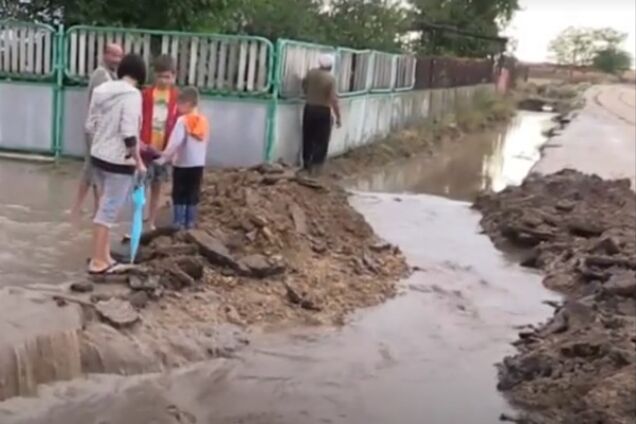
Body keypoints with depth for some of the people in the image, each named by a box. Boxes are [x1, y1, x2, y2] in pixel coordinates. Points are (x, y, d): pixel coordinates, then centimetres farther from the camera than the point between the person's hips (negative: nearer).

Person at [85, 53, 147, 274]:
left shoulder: (101, 90, 7)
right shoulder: (132, 94, -16)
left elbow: (90, 126, 10)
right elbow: (129, 133, -21)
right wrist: (138, 161, -13)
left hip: (98, 156, 8)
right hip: (119, 161, -8)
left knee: (106, 207, 19)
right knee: (108, 210, -1)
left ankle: (103, 255, 26)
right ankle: (98, 261, 5)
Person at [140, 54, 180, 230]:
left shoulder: (177, 97, 0)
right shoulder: (146, 94, -4)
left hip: (164, 150, 2)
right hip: (145, 148, -2)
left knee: (157, 188, 12)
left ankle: (151, 224, 22)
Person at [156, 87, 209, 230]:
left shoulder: (183, 120, -14)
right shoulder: (204, 121, 4)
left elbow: (174, 144, -19)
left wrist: (162, 159, -13)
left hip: (182, 164, -5)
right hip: (198, 164, 5)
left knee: (179, 196, 4)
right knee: (193, 196, 10)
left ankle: (178, 225, 4)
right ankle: (190, 224, 14)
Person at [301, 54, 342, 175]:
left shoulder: (311, 73, -2)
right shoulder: (330, 78, -17)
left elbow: (304, 85, 17)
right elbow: (333, 99, -20)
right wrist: (338, 117, -13)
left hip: (309, 108, 5)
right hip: (323, 111, -5)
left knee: (308, 137, 14)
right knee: (321, 139, 6)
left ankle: (306, 162, 22)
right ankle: (315, 164, 4)